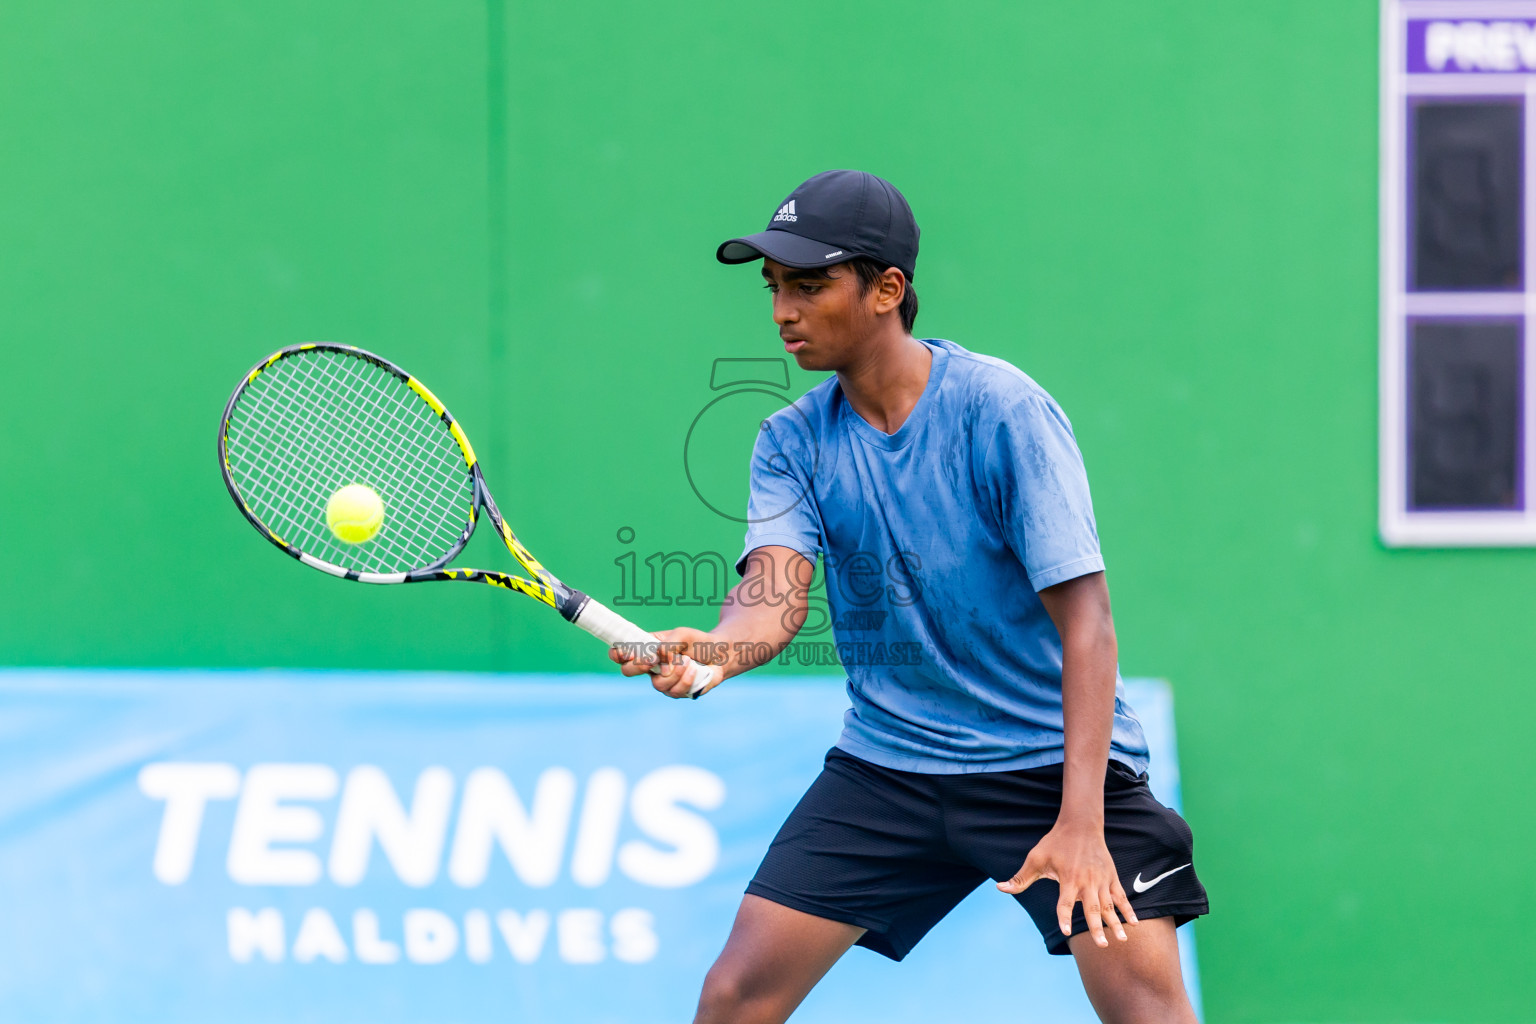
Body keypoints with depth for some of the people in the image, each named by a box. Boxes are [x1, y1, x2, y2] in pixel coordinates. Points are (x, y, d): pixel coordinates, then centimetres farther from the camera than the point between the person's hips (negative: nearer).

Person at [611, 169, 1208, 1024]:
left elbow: (1084, 616, -19)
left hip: (1050, 760, -4)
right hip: (887, 760, 4)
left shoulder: (1004, 411, -16)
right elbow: (776, 593, -15)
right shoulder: (793, 443, -1)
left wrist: (1081, 823, -27)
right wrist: (708, 651, -40)